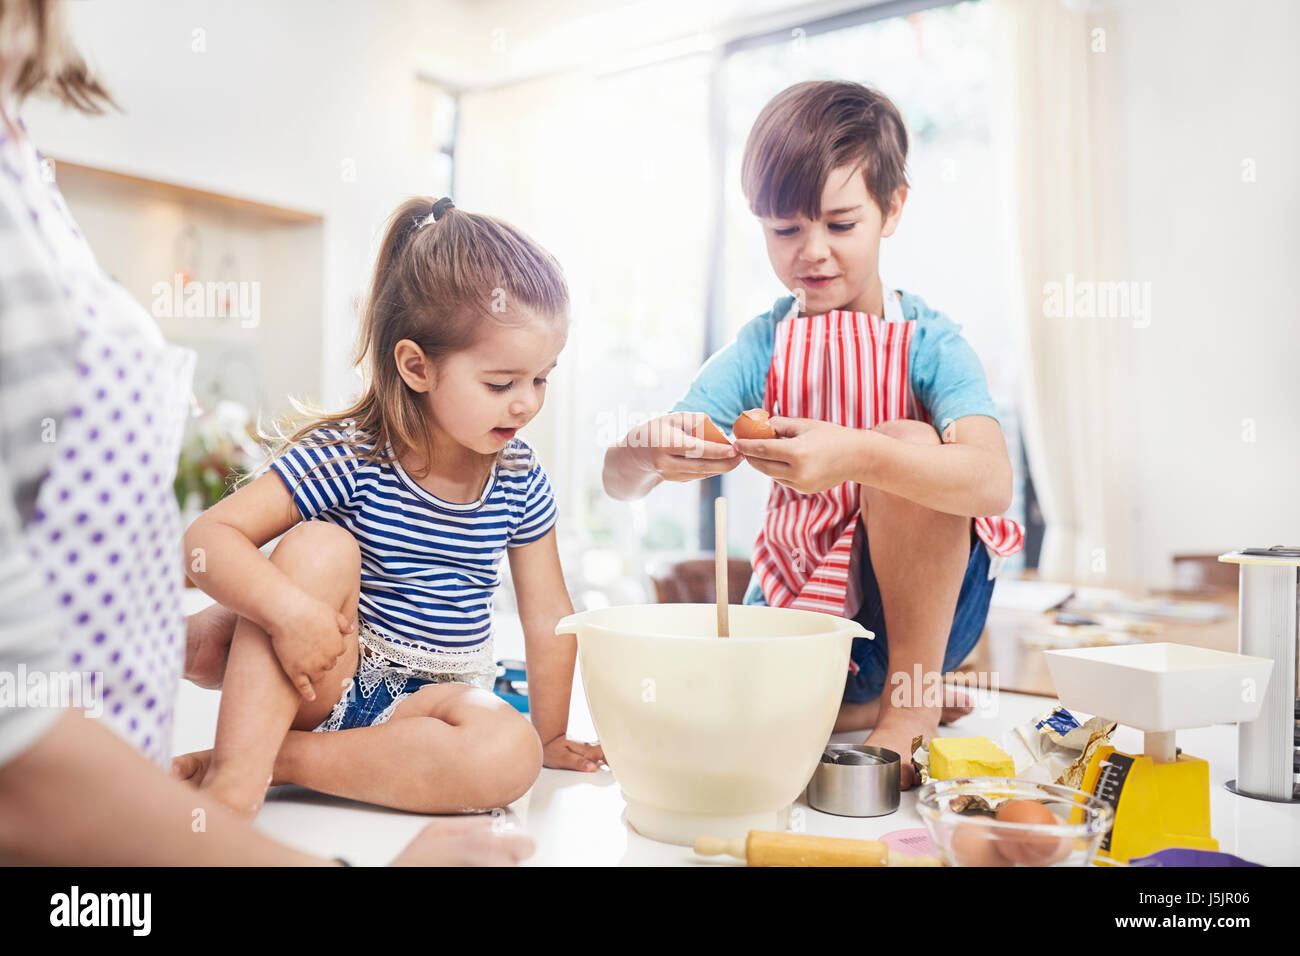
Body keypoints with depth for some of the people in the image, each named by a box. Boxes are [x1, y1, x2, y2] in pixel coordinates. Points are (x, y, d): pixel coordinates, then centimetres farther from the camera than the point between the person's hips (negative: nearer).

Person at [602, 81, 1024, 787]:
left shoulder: (930, 343, -12)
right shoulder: (761, 348, -4)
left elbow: (992, 483, -31)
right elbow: (620, 481, -11)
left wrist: (854, 455, -47)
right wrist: (651, 452, -36)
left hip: (925, 597, -3)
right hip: (803, 598, 3)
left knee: (908, 441, -29)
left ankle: (915, 695, -11)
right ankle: (866, 699, 7)